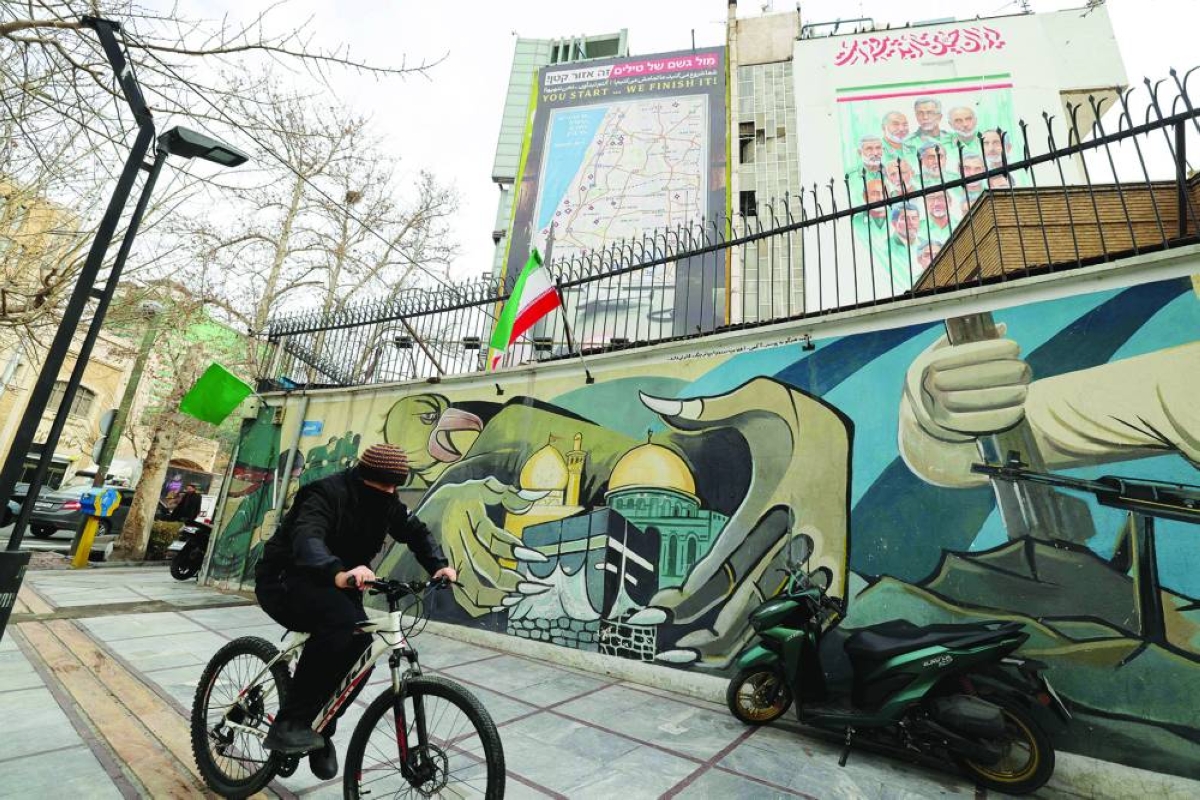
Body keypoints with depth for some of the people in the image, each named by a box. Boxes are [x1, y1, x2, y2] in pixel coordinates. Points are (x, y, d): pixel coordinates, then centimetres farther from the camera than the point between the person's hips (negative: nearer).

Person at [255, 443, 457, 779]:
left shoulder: (384, 501, -5)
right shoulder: (328, 493, -25)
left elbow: (415, 530, -4)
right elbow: (306, 539, -42)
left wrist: (439, 565, -23)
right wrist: (338, 573, -62)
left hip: (331, 586, 7)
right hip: (285, 579, -7)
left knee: (361, 650, -9)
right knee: (340, 620, -34)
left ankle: (320, 730, 17)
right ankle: (287, 723, -19)